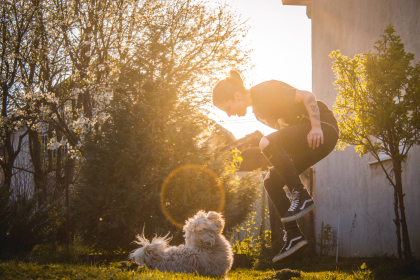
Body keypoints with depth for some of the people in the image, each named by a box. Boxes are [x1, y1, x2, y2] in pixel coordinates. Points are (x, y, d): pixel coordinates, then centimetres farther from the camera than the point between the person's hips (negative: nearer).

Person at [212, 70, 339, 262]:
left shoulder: (267, 90, -15)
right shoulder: (258, 110, 13)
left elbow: (307, 96, -19)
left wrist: (316, 127, -22)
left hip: (323, 129, -10)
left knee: (266, 143, -29)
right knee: (271, 182, 2)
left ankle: (301, 197, -22)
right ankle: (293, 235, 0)